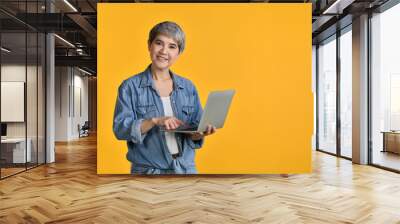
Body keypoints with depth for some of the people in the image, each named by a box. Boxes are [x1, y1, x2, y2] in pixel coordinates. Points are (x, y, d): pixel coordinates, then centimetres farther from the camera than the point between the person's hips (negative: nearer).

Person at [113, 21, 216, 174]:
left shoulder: (188, 87, 6)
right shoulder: (130, 86, -3)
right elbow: (120, 128, -11)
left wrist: (202, 132, -16)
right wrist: (154, 121, -23)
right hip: (148, 170, -3)